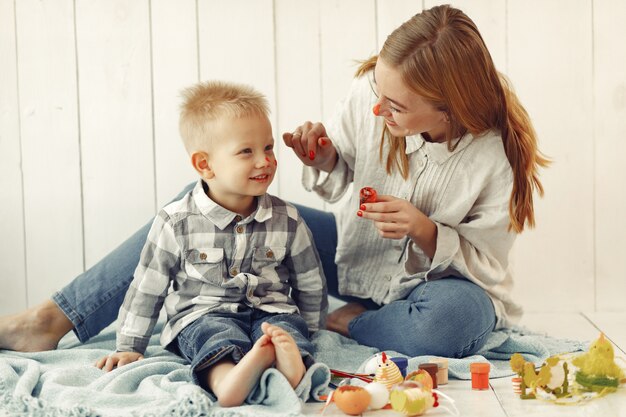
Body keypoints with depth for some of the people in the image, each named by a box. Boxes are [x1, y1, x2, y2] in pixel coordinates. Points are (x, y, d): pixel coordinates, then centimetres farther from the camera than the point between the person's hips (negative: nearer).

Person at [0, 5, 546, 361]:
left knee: (457, 317, -44)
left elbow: (486, 263, -15)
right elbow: (340, 179, 1)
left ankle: (342, 324, -12)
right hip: (355, 254, 4)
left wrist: (428, 233, -33)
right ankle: (55, 319, -10)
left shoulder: (497, 155, -27)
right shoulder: (372, 91, -18)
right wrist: (324, 160, -22)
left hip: (439, 281, -3)